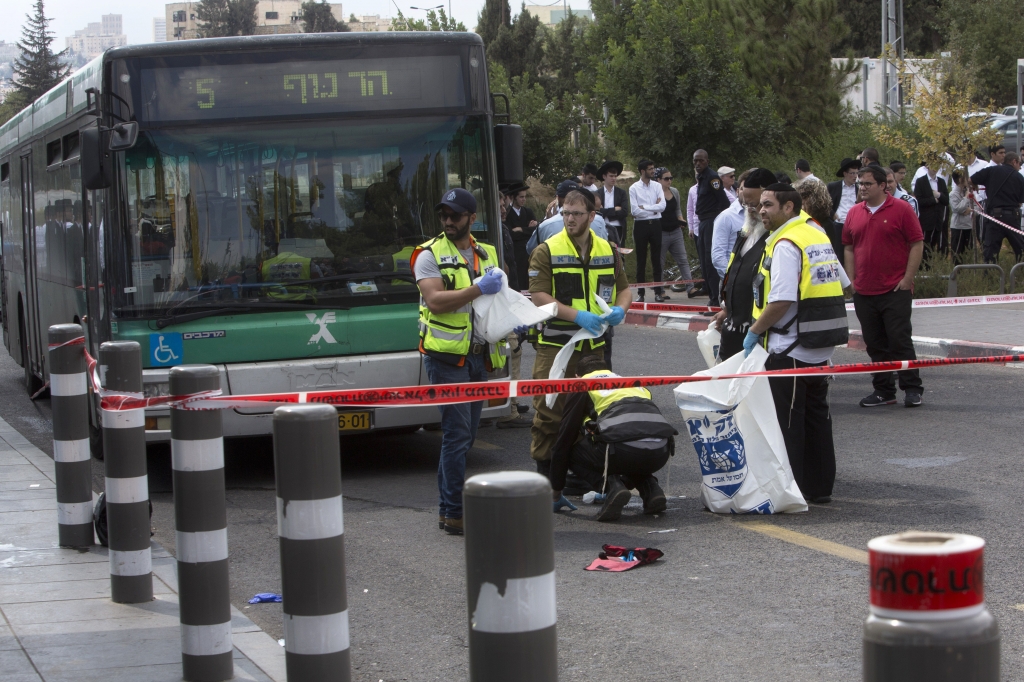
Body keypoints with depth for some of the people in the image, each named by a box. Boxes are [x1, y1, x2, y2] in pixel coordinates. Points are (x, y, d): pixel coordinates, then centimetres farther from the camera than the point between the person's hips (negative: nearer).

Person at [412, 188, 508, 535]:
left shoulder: (487, 254, 15)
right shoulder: (429, 254, -5)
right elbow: (435, 300, -19)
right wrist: (479, 289, -22)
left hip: (479, 356, 7)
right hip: (446, 354, -7)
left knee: (465, 435, 11)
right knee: (457, 434, -9)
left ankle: (447, 507, 19)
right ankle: (454, 513, -5)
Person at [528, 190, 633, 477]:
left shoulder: (608, 251, 10)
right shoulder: (546, 251, -5)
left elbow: (624, 289, 17)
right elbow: (539, 297, -12)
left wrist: (620, 309, -7)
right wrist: (577, 316, -23)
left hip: (594, 344, 4)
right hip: (555, 345, -4)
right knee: (549, 409, -5)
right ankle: (544, 468, 5)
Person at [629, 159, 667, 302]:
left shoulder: (657, 186, 5)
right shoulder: (634, 188, -3)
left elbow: (662, 206, -7)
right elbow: (635, 210, -11)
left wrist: (644, 207, -11)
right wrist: (653, 209, -6)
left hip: (655, 224, 2)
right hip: (641, 225, -2)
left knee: (656, 259, 5)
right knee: (641, 260, 4)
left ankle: (658, 292, 9)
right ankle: (640, 293, 9)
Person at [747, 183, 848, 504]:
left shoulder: (786, 244, -16)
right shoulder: (819, 237, 14)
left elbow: (782, 300, -24)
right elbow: (839, 286, 19)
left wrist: (755, 331, -12)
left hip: (790, 349, -9)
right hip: (821, 347, 9)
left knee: (787, 423, -2)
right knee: (817, 416, 14)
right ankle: (820, 486, 19)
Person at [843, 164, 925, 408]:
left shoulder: (901, 209, -5)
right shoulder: (854, 213, 10)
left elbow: (917, 244, -5)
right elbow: (849, 247, 16)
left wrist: (907, 279, -10)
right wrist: (851, 279, 7)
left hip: (896, 290, -5)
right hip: (864, 292, 5)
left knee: (900, 340, -4)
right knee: (875, 344, 9)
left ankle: (912, 388, 4)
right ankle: (883, 390, 16)